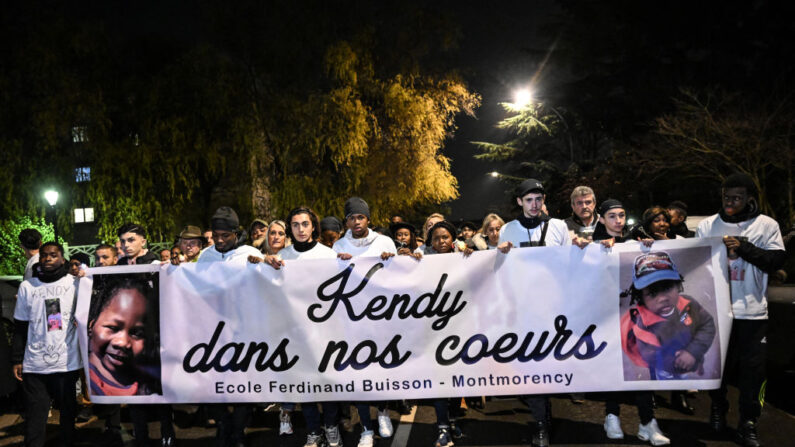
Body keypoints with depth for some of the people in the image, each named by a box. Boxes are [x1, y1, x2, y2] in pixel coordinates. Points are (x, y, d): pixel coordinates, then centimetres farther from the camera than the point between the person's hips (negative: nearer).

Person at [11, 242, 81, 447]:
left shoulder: (75, 283, 2)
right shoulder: (27, 286, 7)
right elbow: (20, 327, 10)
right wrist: (17, 360, 6)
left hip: (68, 362, -1)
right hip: (34, 364, 1)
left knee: (68, 411, 9)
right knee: (35, 416, 2)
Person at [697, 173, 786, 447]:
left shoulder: (766, 225, 2)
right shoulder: (707, 226, 6)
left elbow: (777, 260, -5)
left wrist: (744, 247, -16)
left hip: (752, 311, -1)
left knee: (752, 368, 2)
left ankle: (748, 424, 14)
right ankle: (718, 409, 30)